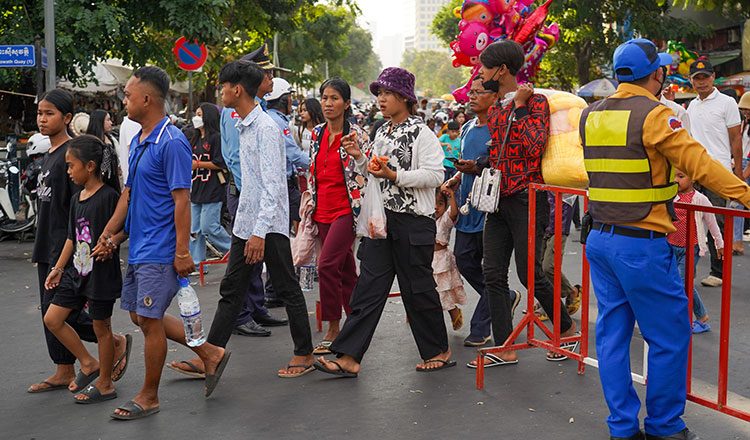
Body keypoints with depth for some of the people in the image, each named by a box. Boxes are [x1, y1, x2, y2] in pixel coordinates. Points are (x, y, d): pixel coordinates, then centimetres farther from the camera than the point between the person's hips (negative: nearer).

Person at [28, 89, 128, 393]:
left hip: (67, 245, -9)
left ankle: (116, 342, 10)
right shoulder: (48, 155, 14)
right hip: (48, 245, 9)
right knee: (50, 309, 9)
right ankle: (65, 372, 16)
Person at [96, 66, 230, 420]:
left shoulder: (171, 143, -17)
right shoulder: (137, 142, 13)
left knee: (149, 319, -2)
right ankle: (211, 354, 24)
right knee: (140, 316, 14)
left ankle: (149, 397, 14)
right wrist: (108, 234, 15)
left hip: (159, 251, -10)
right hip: (138, 247, 10)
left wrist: (182, 252, -21)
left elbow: (182, 200, -19)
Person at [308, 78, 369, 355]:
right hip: (323, 210, 6)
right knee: (345, 268, 13)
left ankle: (333, 329, -7)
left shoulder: (356, 135, -7)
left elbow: (365, 175, -8)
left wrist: (362, 211, -13)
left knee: (327, 264, -16)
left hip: (346, 209, -6)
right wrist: (309, 206, 17)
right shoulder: (317, 134, 10)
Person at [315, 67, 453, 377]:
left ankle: (440, 351, 20)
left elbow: (435, 175, -16)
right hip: (382, 219, 7)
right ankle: (349, 357, -3)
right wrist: (360, 157, 7)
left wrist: (394, 175, -20)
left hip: (413, 221, -7)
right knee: (369, 287, 0)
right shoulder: (381, 133, 15)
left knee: (417, 287, 3)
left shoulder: (421, 133, -8)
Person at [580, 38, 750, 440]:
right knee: (668, 336, 6)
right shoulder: (654, 115, -13)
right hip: (642, 246, -7)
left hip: (600, 239, 8)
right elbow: (699, 164, -17)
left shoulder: (590, 116, 9)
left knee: (612, 333, 11)